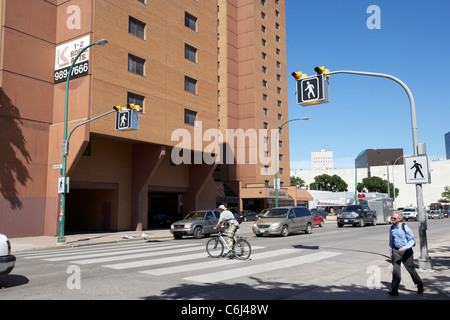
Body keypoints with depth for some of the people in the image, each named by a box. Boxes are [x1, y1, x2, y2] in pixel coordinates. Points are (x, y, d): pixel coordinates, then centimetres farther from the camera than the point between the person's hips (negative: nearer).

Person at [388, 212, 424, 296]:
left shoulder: (405, 228, -13)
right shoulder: (392, 228, 3)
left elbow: (412, 240, -10)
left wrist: (404, 248, -23)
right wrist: (390, 251, 16)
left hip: (406, 251, -3)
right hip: (396, 250, 3)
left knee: (410, 268, 8)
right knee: (395, 269, -6)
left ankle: (420, 285, 34)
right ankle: (394, 290, -4)